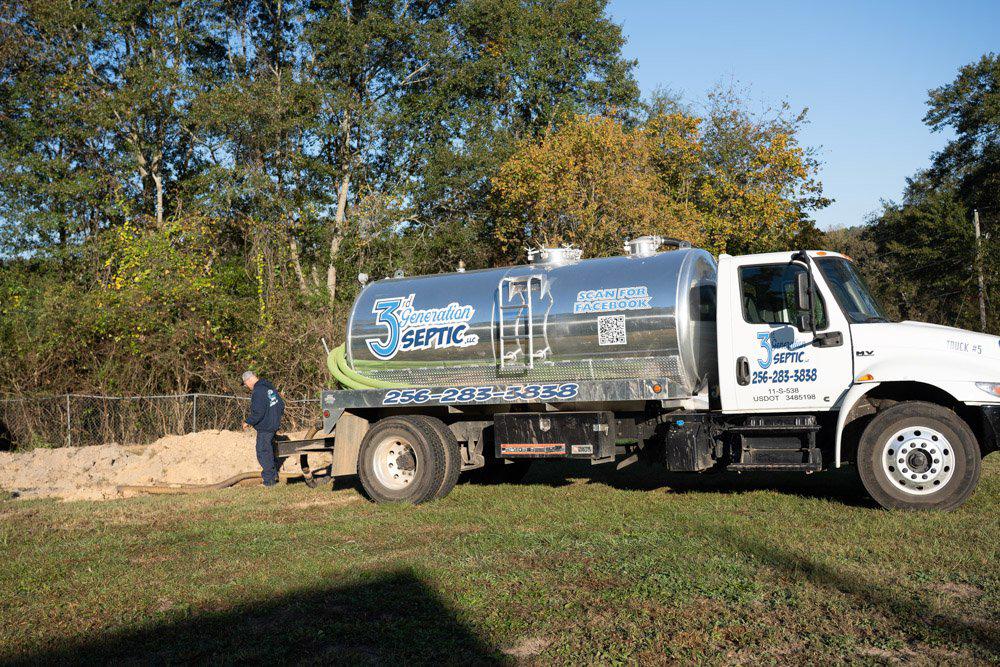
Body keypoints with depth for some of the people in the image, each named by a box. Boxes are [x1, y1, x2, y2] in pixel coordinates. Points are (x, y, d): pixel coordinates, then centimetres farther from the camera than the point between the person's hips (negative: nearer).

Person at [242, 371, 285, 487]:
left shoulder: (258, 392, -19)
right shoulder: (270, 387, 10)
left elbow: (258, 413, -23)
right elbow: (281, 405, 16)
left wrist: (248, 423, -9)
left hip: (264, 427, -9)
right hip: (274, 424, 9)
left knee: (263, 452, -1)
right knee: (270, 450, 22)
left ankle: (269, 480, 2)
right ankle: (274, 475, 30)